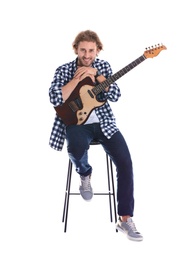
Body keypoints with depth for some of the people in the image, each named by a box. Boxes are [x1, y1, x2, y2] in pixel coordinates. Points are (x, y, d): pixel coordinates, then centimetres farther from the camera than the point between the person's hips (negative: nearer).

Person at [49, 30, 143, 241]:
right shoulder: (63, 70, -1)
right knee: (76, 148, -38)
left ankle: (125, 219, -8)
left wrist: (95, 75, -16)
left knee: (125, 161, -18)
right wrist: (78, 78, -19)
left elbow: (115, 95, -7)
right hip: (77, 122, -2)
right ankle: (85, 175, 2)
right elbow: (55, 99, -16)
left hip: (103, 123, 2)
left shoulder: (103, 66, 5)